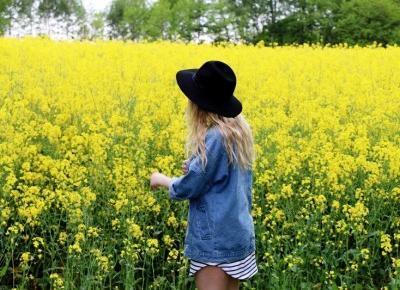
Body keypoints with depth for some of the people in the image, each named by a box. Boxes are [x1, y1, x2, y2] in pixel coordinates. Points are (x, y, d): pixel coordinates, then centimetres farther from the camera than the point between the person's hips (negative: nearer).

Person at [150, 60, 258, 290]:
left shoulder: (214, 137, -22)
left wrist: (162, 179, 2)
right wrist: (197, 169, 7)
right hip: (239, 231, 9)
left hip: (216, 236, -9)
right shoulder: (239, 129, 5)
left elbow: (189, 187, -17)